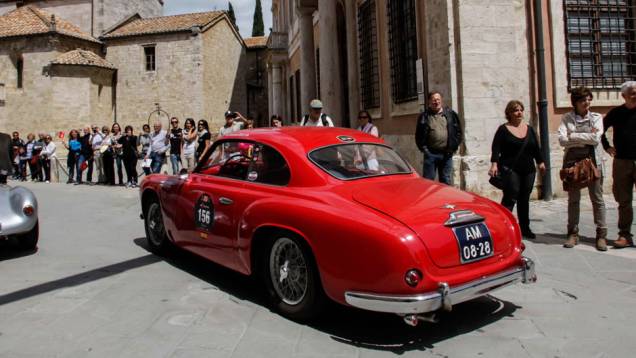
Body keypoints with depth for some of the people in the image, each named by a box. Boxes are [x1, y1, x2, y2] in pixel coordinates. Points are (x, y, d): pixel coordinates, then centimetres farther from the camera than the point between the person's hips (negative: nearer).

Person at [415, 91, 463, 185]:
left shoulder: (451, 114, 7)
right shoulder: (424, 116, 3)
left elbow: (458, 132, 10)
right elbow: (419, 135, 3)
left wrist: (454, 147, 2)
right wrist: (423, 148, -4)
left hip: (446, 154, 2)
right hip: (431, 153, -2)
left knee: (446, 182, 11)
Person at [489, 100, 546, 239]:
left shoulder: (529, 129, 15)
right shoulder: (503, 129, -2)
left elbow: (536, 148, 19)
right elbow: (496, 148, -10)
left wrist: (540, 162, 14)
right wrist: (494, 164, -20)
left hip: (528, 170, 5)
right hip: (510, 170, -5)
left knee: (525, 199, 10)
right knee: (510, 199, -12)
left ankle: (525, 228, 18)